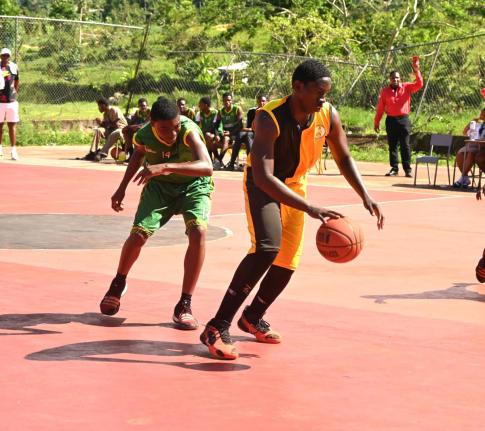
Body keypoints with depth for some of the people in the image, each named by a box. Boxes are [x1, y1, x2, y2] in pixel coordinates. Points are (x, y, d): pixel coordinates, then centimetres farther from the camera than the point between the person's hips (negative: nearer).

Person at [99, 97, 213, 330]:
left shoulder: (189, 132, -35)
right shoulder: (144, 135, -22)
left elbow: (207, 167, -52)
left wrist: (166, 167, -59)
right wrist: (122, 188, 8)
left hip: (193, 184, -3)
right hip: (159, 186, 3)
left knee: (198, 232, -25)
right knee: (138, 234, -8)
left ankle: (184, 306, -14)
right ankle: (118, 284, 26)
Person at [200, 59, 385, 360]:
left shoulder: (328, 115, -17)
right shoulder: (270, 118, -34)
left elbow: (344, 158, -1)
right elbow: (263, 177, -42)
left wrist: (365, 196, -14)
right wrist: (310, 208, -50)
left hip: (295, 184, 6)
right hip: (263, 183, -6)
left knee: (288, 261, 6)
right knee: (268, 248, -28)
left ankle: (253, 317, 34)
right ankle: (217, 327, -24)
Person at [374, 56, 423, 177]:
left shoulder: (406, 87, 3)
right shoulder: (385, 91, 5)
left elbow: (419, 85, -10)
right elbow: (380, 108, 7)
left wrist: (416, 70, -20)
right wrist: (376, 122, 6)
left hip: (403, 119, -1)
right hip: (391, 120, 2)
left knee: (405, 145, -2)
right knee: (392, 145, 4)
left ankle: (407, 169, -1)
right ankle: (394, 168, 10)